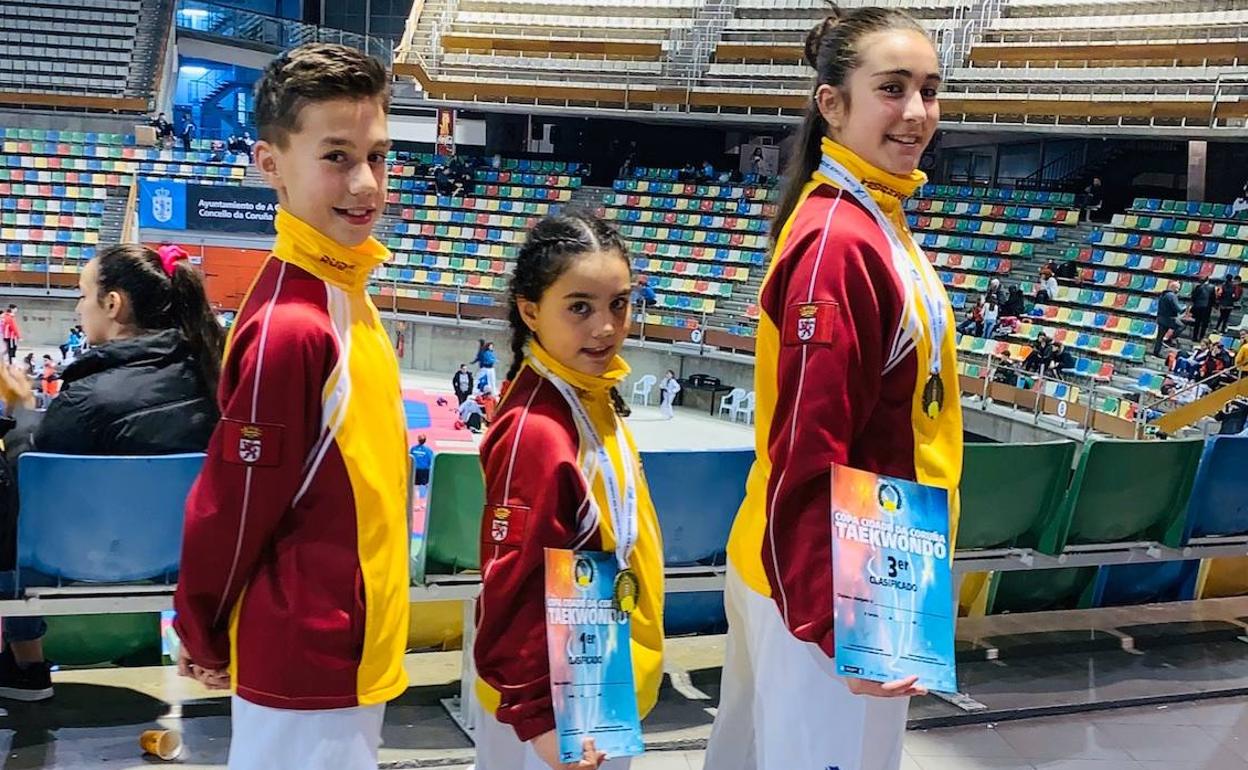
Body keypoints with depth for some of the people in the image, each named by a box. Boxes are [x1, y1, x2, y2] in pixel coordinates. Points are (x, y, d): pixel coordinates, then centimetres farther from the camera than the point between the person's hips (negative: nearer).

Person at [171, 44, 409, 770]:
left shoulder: (346, 296, 4)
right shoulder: (290, 326, -24)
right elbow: (230, 510, -17)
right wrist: (207, 641, -4)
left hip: (348, 652, 8)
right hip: (306, 662, -8)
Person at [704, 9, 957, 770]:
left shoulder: (874, 222, 8)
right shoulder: (837, 242, -21)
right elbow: (808, 458, -24)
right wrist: (838, 623, -24)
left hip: (837, 568, 9)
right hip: (831, 585, -9)